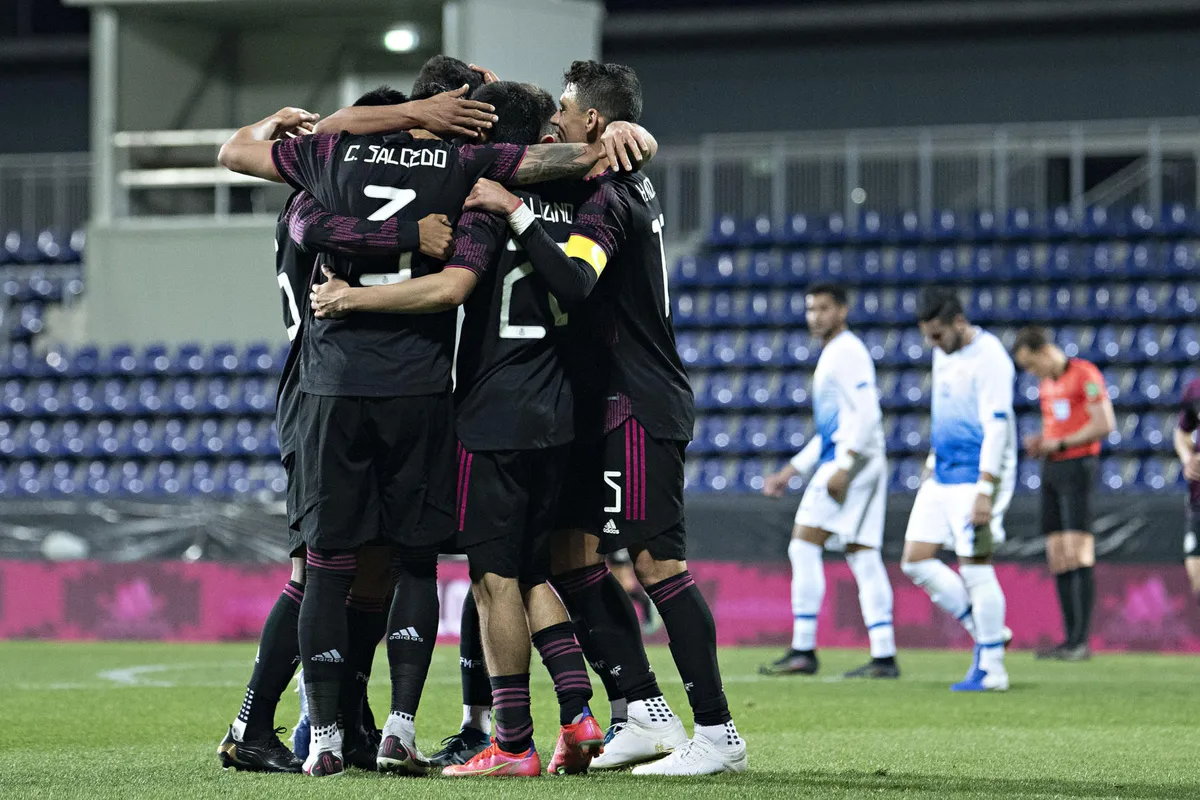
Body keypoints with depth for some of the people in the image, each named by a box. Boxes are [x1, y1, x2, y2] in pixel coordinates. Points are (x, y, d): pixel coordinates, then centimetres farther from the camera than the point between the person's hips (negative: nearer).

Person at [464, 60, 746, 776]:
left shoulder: (608, 199, -16)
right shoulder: (629, 185, 15)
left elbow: (574, 281, -33)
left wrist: (516, 212, -28)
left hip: (641, 405, -10)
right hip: (609, 403, 10)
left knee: (656, 560, -12)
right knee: (573, 553, 9)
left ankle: (718, 732, -11)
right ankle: (648, 716, 9)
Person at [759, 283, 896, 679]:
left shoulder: (848, 351, -7)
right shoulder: (831, 355, 23)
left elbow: (867, 413, -18)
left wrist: (843, 466, -24)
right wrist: (791, 471, 26)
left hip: (854, 462, -10)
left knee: (804, 545, -11)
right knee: (863, 557, 4)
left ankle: (803, 651, -12)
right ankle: (884, 657, 0)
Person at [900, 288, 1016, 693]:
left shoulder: (989, 356, -15)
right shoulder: (943, 355, 13)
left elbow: (997, 426, -19)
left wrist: (984, 490, -23)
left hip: (975, 477, -9)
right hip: (941, 477, 9)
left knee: (975, 567, -8)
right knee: (915, 560, 4)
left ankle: (991, 670, 0)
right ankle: (984, 632, 13)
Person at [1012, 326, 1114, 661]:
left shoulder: (1085, 375, -6)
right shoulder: (1046, 385, 19)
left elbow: (1104, 424, -13)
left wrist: (1059, 443, -14)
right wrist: (1038, 443, 6)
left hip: (1077, 466, -8)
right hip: (1051, 470, 8)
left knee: (1077, 554, -13)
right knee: (1057, 556, 3)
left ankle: (1082, 642, -14)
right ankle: (1070, 639, 5)